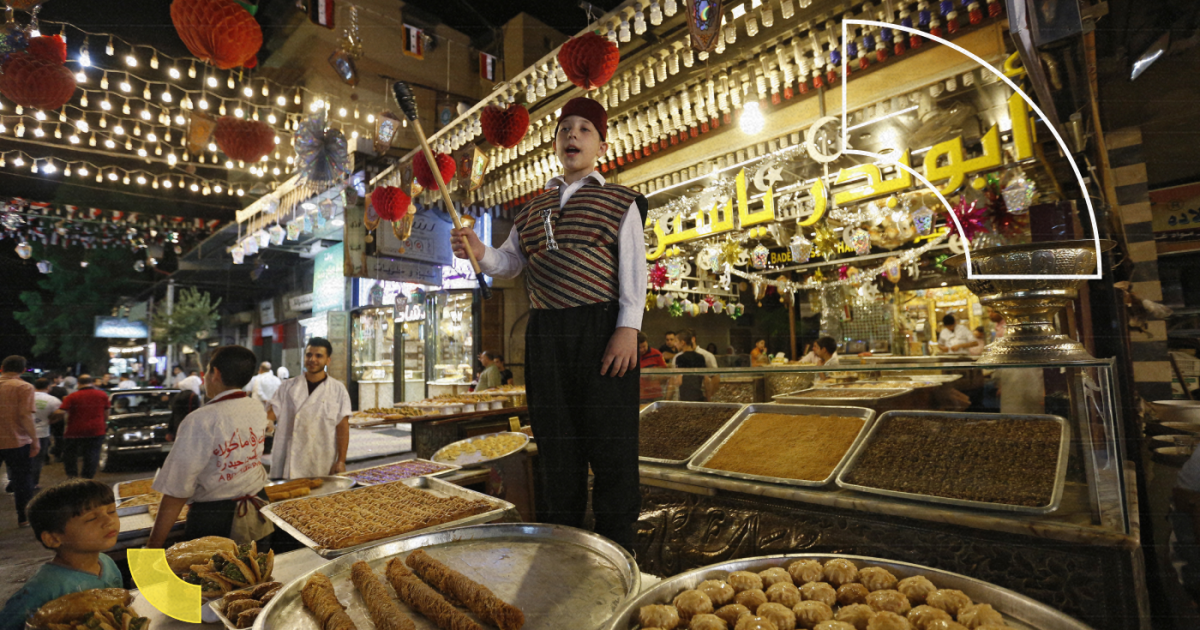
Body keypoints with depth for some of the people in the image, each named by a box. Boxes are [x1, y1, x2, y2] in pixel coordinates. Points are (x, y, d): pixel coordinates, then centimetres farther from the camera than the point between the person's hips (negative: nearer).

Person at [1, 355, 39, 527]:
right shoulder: (24, 387, -11)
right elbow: (25, 416, -17)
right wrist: (35, 441, -11)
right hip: (17, 442, -4)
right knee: (22, 481, 9)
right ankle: (24, 518, 15)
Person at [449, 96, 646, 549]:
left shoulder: (619, 202, 7)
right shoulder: (533, 210, 21)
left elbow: (634, 269, -2)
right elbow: (509, 264, 16)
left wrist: (628, 328, -14)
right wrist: (479, 252, -6)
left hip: (601, 329, -4)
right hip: (545, 333, 5)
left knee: (610, 443, -3)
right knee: (556, 443, 11)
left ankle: (617, 550, 11)